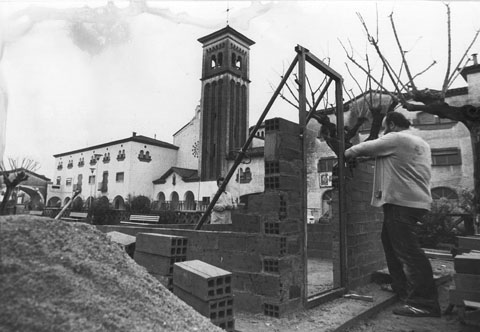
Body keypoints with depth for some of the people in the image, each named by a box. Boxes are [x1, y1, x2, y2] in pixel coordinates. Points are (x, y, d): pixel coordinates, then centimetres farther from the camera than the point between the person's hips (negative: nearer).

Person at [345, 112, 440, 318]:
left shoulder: (396, 139, -6)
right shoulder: (421, 143, 23)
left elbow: (363, 148, -4)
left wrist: (347, 153, 14)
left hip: (402, 202, -10)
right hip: (418, 200, 10)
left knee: (408, 250, -10)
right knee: (391, 242, 18)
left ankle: (425, 303, -8)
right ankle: (401, 287, 27)